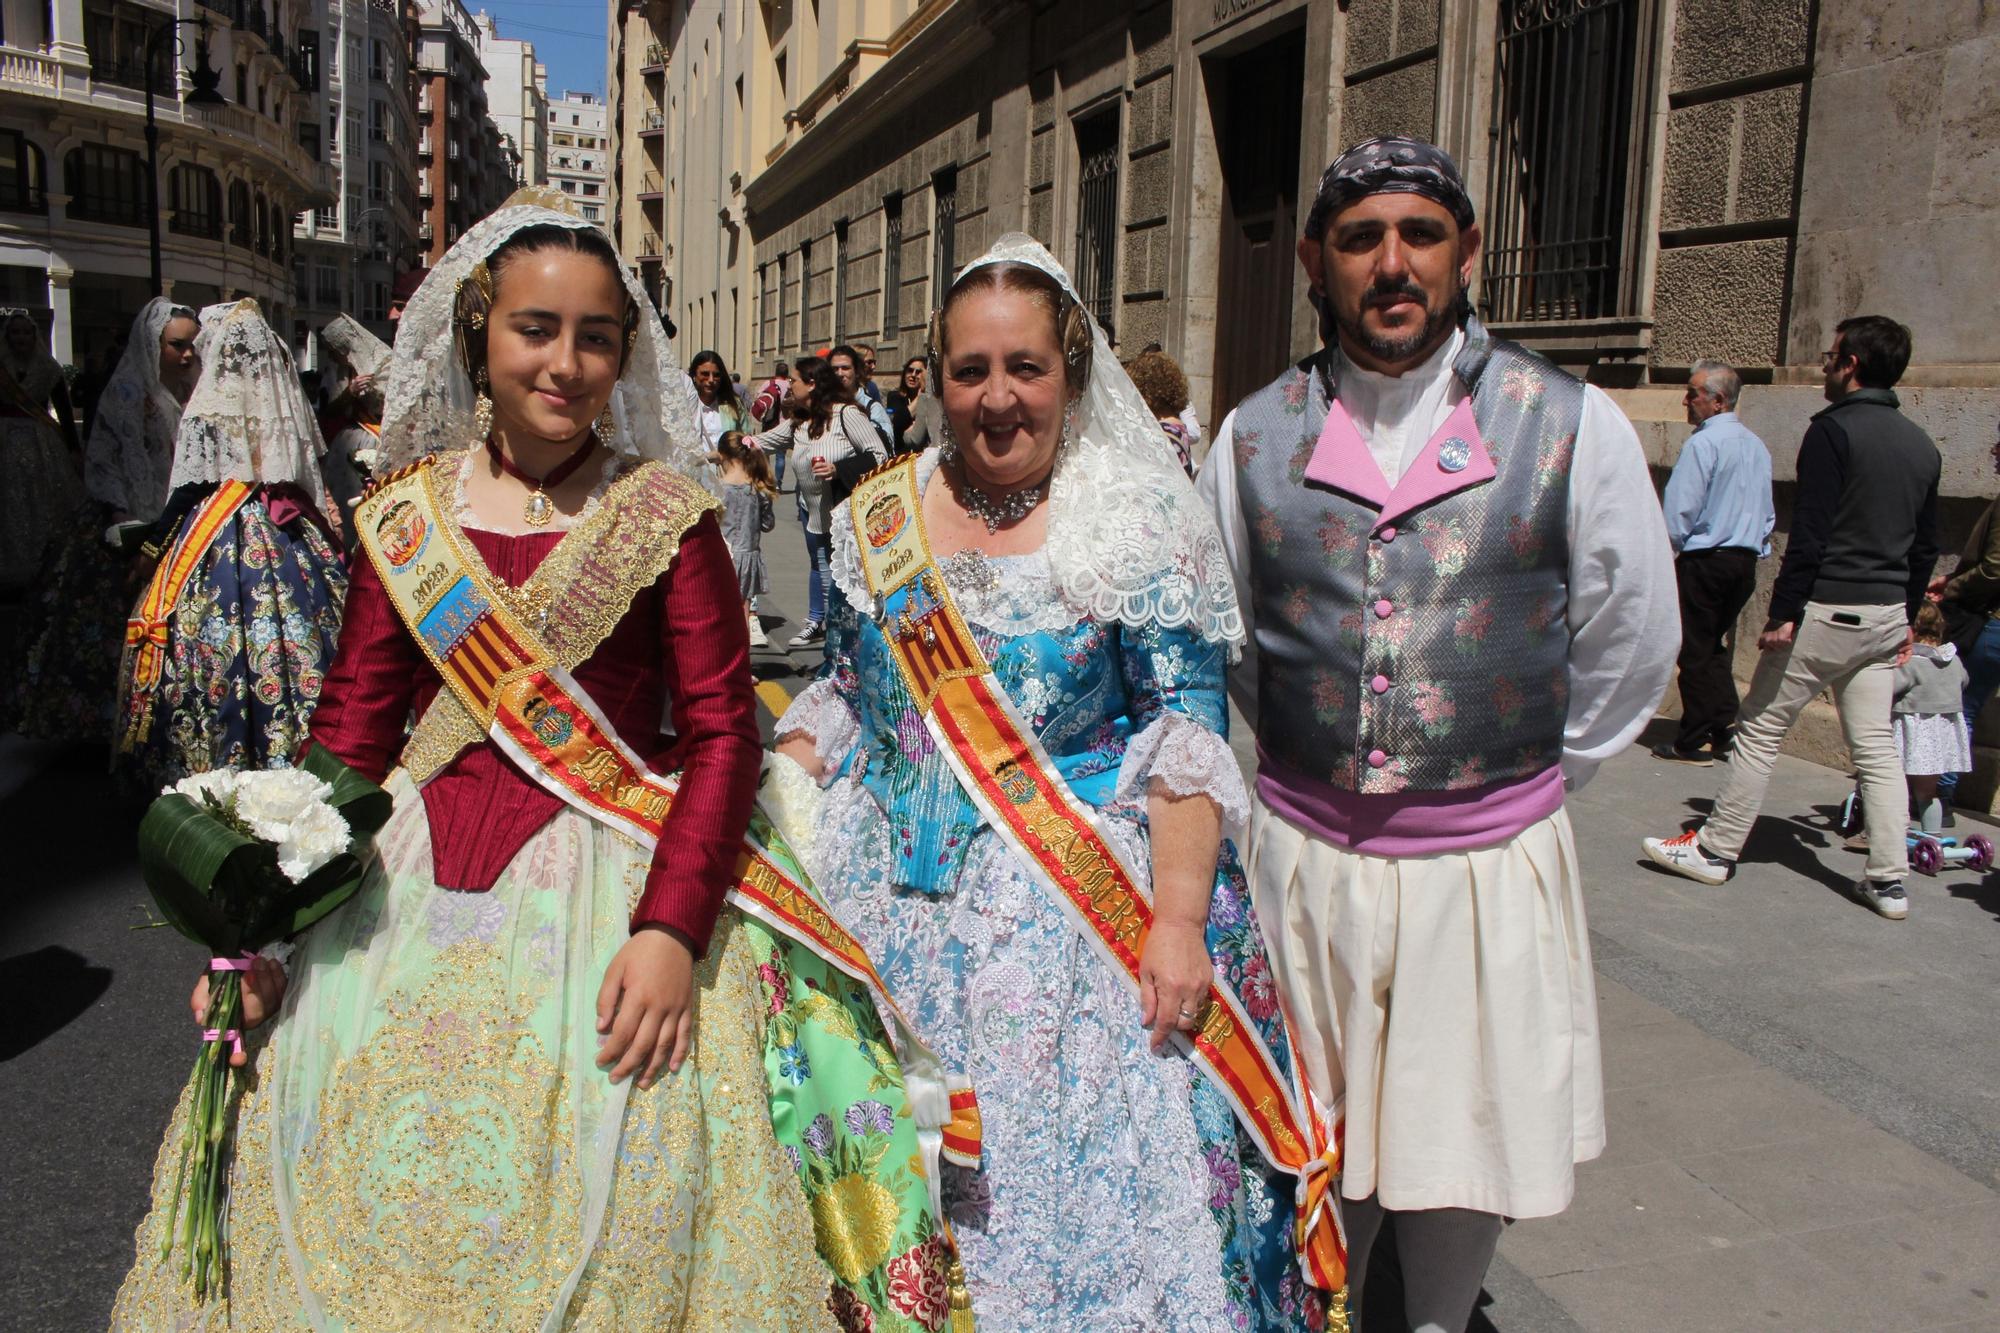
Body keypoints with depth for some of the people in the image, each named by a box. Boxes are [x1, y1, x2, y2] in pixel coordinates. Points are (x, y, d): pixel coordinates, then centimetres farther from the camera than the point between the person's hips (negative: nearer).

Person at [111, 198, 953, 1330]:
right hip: (413, 885, 4)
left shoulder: (665, 513, -3)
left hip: (604, 879, -3)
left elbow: (722, 730, -8)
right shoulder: (406, 512, 7)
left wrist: (671, 930, -20)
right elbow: (353, 725, 8)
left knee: (610, 1185, -6)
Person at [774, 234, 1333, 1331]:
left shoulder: (1140, 522, -7)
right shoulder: (875, 518, 6)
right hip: (892, 904, 4)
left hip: (1079, 903, -3)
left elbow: (1185, 730, -9)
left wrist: (1177, 918, -17)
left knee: (1076, 1177, 2)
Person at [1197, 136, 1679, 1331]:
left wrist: (1526, 779, 11)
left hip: (1491, 863, -1)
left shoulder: (1574, 427, -6)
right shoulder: (1255, 437, -1)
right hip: (1302, 855, 1)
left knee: (1464, 1148, 14)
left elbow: (1633, 649, 5)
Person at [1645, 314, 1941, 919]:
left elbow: (1810, 532, -17)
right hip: (1887, 615, 7)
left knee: (1761, 731, 2)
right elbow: (1926, 545, 17)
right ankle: (1889, 880, 10)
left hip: (1829, 609, -7)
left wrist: (1783, 613, -15)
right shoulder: (1922, 444, 12)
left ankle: (1715, 848, 9)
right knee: (1875, 745, 10)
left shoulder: (1834, 429, -11)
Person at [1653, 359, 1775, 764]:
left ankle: (1694, 742, 6)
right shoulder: (1757, 446, 10)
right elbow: (1767, 513, 15)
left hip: (1705, 560, -7)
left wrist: (1674, 548, 0)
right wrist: (1752, 545, 20)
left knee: (1695, 651, 1)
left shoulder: (1702, 444, -14)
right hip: (1746, 560, 7)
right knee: (1716, 647, 18)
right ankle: (1725, 728, 15)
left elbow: (1679, 511, -15)